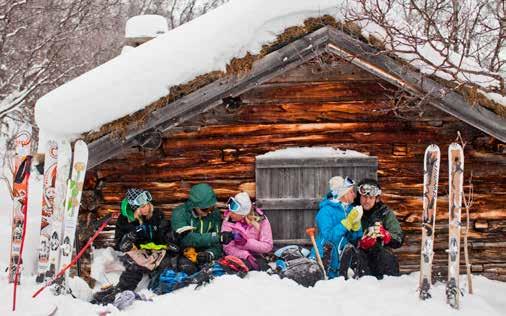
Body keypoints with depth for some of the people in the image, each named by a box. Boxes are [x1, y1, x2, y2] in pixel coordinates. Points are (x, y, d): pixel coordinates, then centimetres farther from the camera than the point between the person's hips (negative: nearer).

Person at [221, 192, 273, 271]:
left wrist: (247, 242, -20)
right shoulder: (228, 220, -4)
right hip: (238, 257, -1)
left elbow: (267, 246, -7)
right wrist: (246, 255, -25)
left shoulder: (261, 220, -4)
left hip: (256, 256, 1)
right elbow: (228, 248, -9)